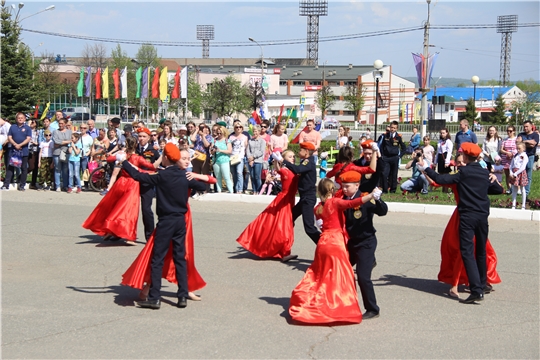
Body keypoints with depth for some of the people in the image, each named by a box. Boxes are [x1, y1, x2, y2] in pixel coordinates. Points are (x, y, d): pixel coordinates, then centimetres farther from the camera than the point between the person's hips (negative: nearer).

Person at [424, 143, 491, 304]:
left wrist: (426, 169, -2)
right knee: (481, 252, 18)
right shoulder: (485, 173, 8)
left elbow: (441, 179, -15)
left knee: (468, 252, -9)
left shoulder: (464, 172, -8)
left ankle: (476, 290, -19)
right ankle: (481, 286, 30)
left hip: (467, 216, -6)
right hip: (483, 216, 6)